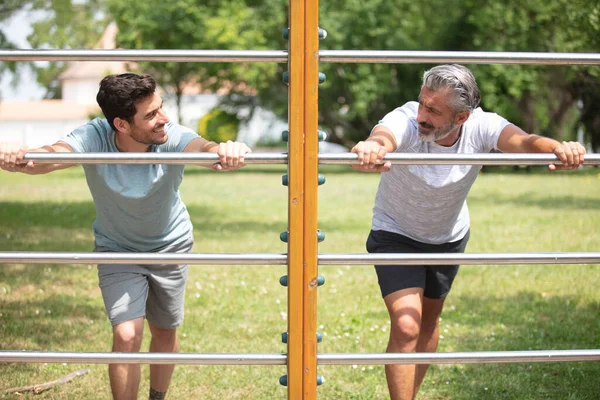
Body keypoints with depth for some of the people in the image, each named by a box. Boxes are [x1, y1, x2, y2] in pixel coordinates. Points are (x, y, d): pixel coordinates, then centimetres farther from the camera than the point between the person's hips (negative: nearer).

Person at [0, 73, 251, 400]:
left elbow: (202, 148, -53)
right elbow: (53, 155, -50)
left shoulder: (172, 138, -32)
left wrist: (226, 151, -78)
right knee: (126, 336, -14)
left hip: (170, 247, 1)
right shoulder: (95, 137, -31)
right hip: (117, 250, -1)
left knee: (165, 332, 17)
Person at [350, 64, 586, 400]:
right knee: (406, 326, -18)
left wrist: (558, 148, -69)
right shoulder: (406, 120, -35)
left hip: (449, 237, 4)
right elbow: (384, 136, -58)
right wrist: (373, 148, -83)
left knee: (429, 321, 21)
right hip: (396, 234, -4)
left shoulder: (480, 126, -28)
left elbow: (521, 141, -46)